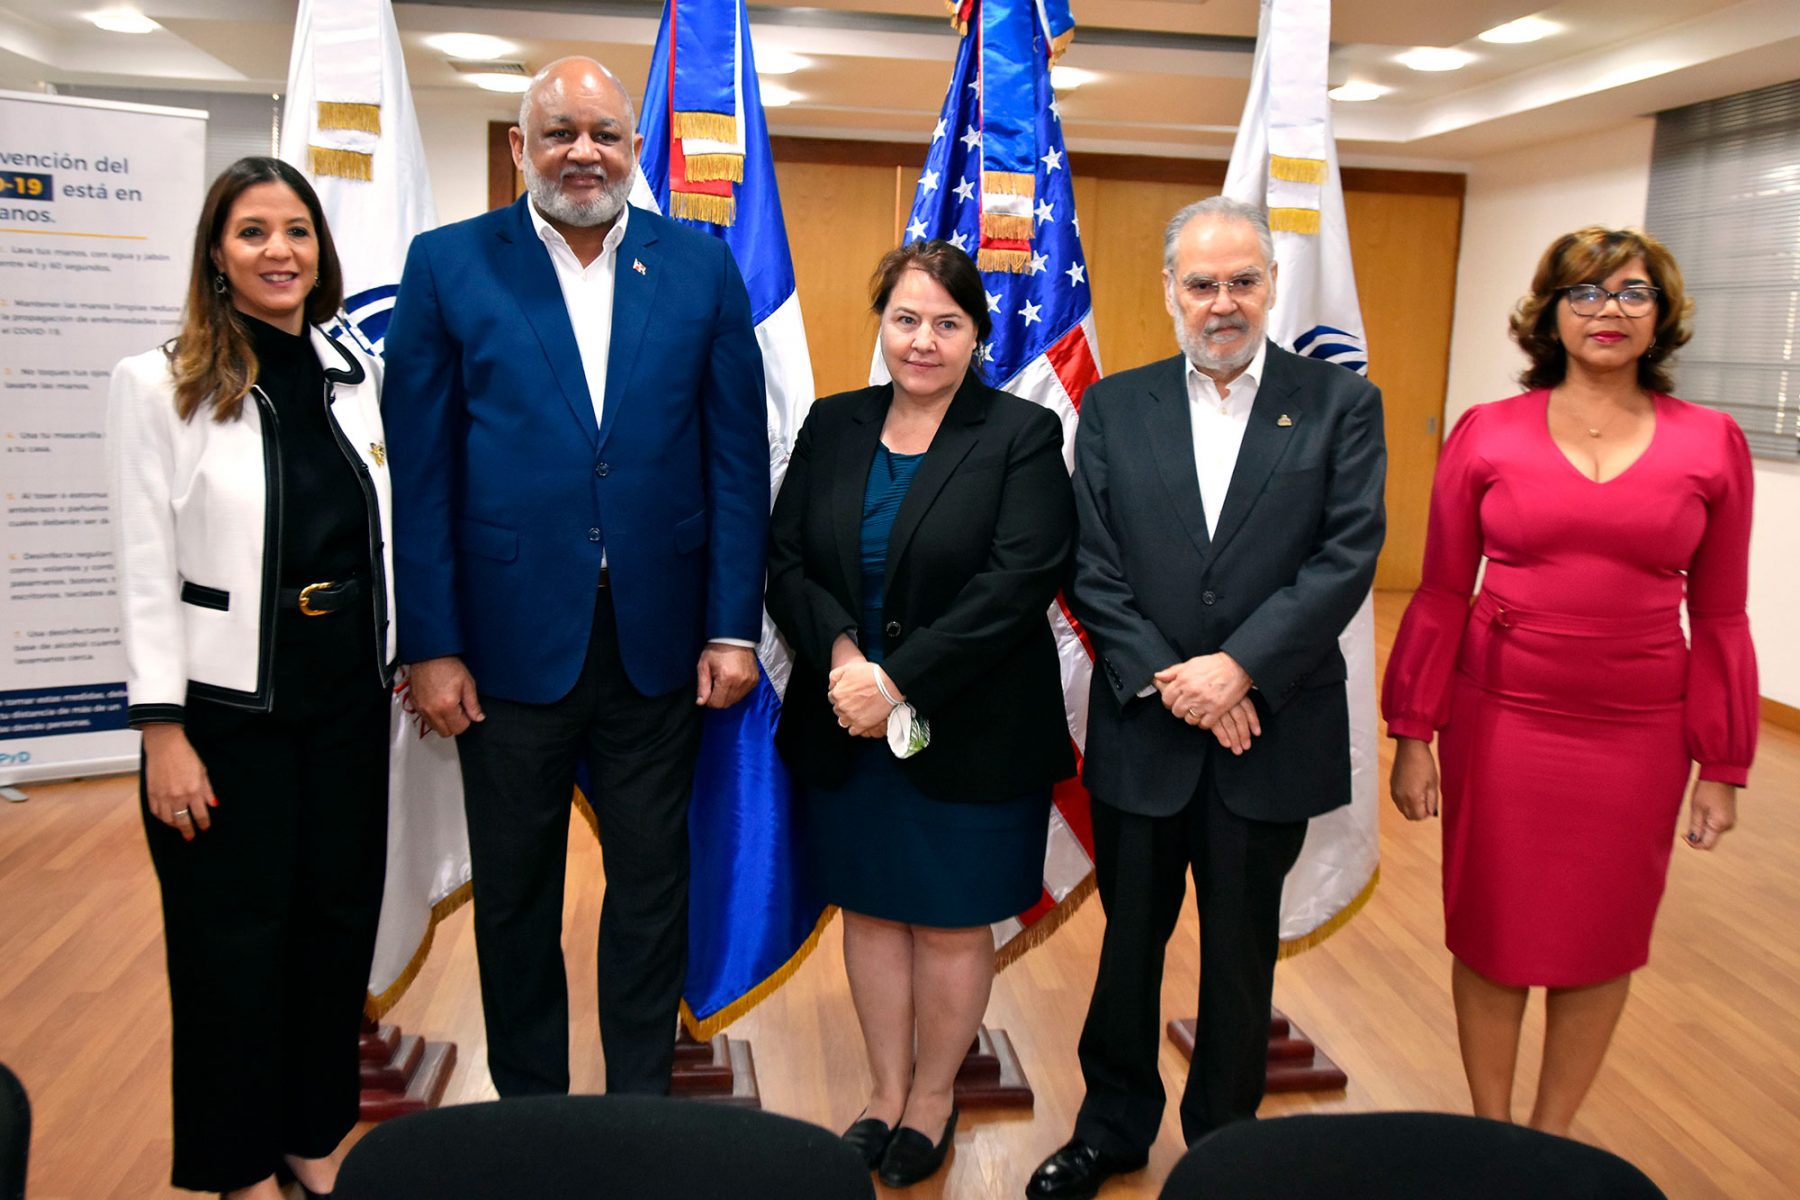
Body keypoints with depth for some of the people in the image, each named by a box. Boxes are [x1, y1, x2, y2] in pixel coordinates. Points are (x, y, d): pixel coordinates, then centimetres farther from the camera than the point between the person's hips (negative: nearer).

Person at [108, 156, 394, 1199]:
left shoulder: (358, 373, 7)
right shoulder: (159, 383, -6)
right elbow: (147, 570, -8)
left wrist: (413, 656, 9)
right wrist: (162, 730, -12)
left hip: (349, 700, 5)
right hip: (227, 706, -4)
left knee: (341, 920, 13)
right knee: (236, 939, 8)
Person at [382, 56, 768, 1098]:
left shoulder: (703, 268, 3)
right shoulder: (450, 264, 0)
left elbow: (738, 456, 1)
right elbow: (422, 471, -2)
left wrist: (734, 625, -4)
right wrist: (432, 645, -6)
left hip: (658, 643, 1)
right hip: (510, 640, 0)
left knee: (652, 890, 14)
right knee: (516, 897, 15)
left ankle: (641, 1110, 33)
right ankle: (529, 1111, 36)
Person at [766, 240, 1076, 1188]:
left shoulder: (1022, 437, -6)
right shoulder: (833, 427, 7)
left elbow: (1016, 586, -16)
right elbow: (786, 561, 2)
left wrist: (899, 680, -20)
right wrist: (841, 655, -16)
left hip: (970, 737, -3)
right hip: (845, 729, 4)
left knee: (953, 923, 9)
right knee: (871, 909, 15)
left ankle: (934, 1095, 32)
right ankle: (886, 1093, 34)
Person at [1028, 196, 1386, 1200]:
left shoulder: (1341, 403, -1)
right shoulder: (1117, 408, 3)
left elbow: (1349, 556, -10)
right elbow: (1093, 566, -3)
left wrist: (1238, 666, -19)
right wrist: (1167, 678, -14)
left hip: (1269, 732, -1)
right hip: (1142, 731, 1)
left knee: (1242, 952, 15)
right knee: (1131, 937, 16)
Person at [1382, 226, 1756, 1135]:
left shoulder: (1711, 444, 0)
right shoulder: (1486, 434, -2)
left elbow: (1720, 617, 3)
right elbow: (1441, 594, -1)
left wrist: (1723, 768, 4)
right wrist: (1414, 736, -2)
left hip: (1639, 735, 1)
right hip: (1500, 720, -1)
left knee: (1600, 943, 12)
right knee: (1492, 936, 10)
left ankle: (1550, 1138, 35)